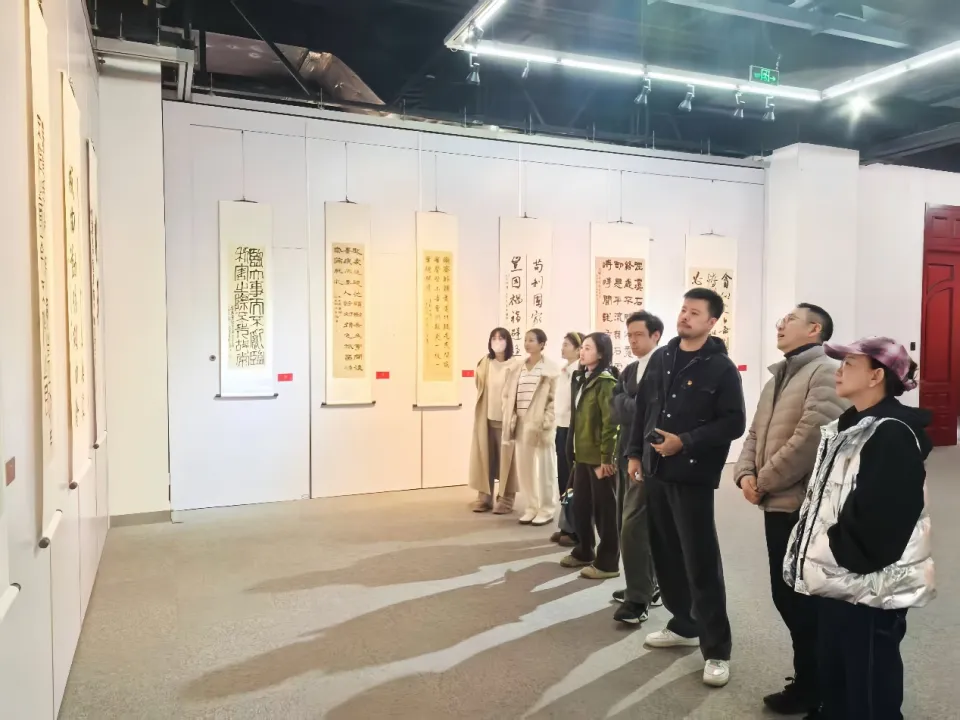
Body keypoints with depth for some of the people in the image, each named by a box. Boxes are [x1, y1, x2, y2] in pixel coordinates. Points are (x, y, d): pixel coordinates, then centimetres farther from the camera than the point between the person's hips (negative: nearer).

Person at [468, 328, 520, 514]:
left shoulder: (514, 366, -6)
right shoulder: (484, 364, 8)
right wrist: (480, 414, 8)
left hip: (505, 418, -4)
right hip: (486, 418, 4)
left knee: (505, 459, 2)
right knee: (485, 457, 8)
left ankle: (506, 499, 9)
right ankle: (484, 497, 16)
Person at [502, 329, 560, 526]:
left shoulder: (550, 370, -3)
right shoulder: (517, 369, 12)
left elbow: (555, 399, -7)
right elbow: (508, 395, 13)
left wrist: (546, 423, -14)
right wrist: (510, 419, 4)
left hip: (539, 424, -5)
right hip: (521, 424, 5)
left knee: (543, 467, 0)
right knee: (524, 468, 8)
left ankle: (547, 510, 10)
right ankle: (532, 507, 19)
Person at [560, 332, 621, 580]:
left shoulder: (606, 381, -13)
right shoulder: (582, 379, 13)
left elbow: (611, 422, -17)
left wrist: (606, 457, -18)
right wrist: (575, 450, 16)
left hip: (599, 456, -8)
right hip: (583, 454, 8)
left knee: (604, 508, 2)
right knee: (580, 505, 16)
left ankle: (607, 562, 13)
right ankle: (583, 552, 32)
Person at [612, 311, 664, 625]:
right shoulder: (628, 371, 14)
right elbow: (617, 410, 4)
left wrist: (631, 409, -7)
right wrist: (635, 408, -11)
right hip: (626, 454, 8)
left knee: (633, 525, -10)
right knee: (640, 524, 15)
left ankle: (639, 598, -1)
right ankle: (648, 585, 27)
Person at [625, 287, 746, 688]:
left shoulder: (721, 367, -7)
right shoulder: (661, 358, 8)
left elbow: (734, 423, -12)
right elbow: (642, 408, 13)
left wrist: (685, 442, -19)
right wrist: (635, 453, 10)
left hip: (693, 475, -6)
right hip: (655, 470, 6)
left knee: (701, 560, -3)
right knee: (665, 552, 14)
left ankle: (717, 649, 8)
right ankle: (684, 625, 32)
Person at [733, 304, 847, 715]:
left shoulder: (825, 373, -11)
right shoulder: (777, 379, 18)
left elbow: (811, 437, -21)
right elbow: (756, 434, 16)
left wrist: (764, 481, -15)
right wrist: (745, 473, -3)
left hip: (806, 505, -8)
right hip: (778, 504, 9)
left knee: (802, 599, 3)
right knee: (786, 595, 16)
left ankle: (811, 688, 20)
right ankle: (810, 676, 33)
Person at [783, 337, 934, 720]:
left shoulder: (892, 434, -17)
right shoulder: (847, 427, 12)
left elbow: (878, 523, -24)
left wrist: (832, 551, -14)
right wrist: (811, 557, 9)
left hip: (870, 586, -9)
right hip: (838, 579, 9)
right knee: (833, 680, 21)